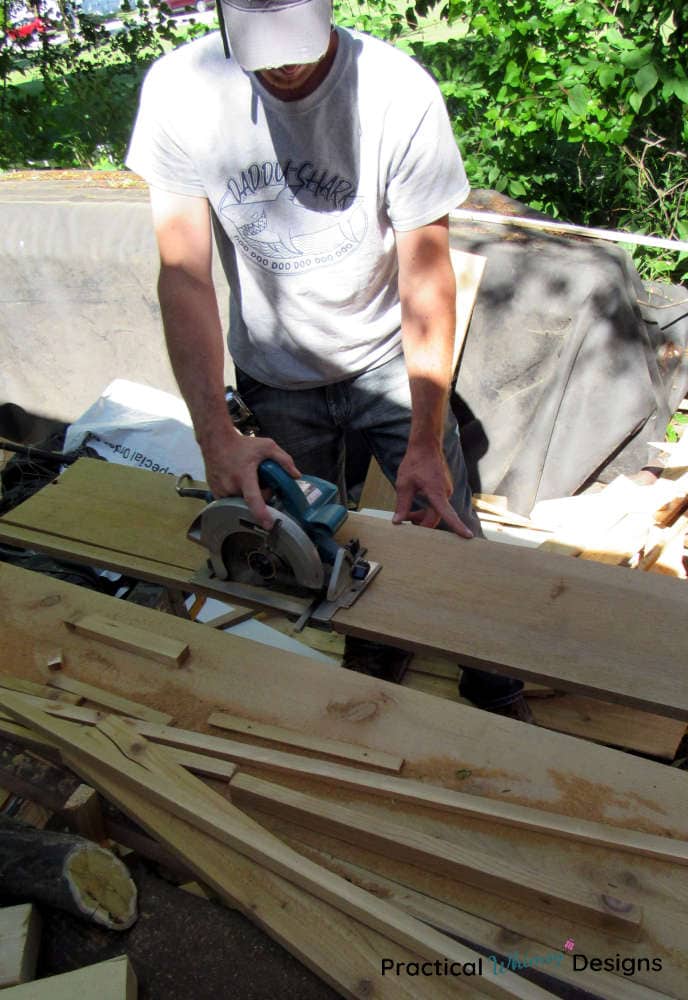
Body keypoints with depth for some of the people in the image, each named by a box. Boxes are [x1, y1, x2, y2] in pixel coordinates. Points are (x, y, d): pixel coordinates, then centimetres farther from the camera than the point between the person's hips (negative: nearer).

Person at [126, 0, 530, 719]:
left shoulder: (399, 92, -22)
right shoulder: (178, 89, -17)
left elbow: (425, 276, -19)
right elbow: (184, 274, -19)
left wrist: (426, 441, -23)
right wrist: (217, 436, -32)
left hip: (387, 359, -1)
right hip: (274, 373, 2)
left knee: (449, 534, 3)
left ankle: (498, 695, 30)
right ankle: (373, 649, 44)